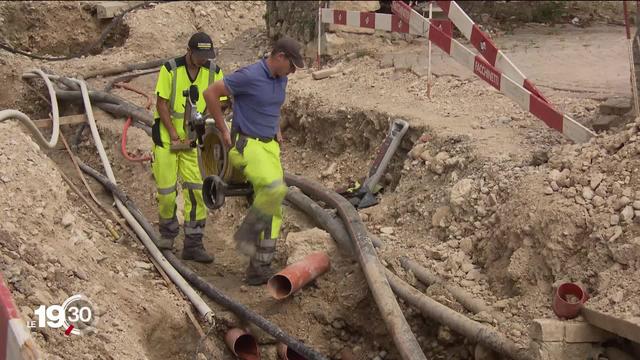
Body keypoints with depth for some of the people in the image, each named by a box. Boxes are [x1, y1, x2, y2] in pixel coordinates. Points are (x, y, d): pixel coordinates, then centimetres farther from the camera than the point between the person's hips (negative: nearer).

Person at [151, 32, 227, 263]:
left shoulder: (214, 72, -4)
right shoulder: (170, 69, -12)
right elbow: (161, 105, -10)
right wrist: (174, 136, -14)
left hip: (194, 140, 2)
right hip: (166, 136, -2)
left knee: (196, 190, -3)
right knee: (167, 190, 2)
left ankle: (193, 245, 4)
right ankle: (168, 231, 29)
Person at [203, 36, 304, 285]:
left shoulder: (280, 79, 8)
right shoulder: (249, 76, -18)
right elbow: (211, 93, -15)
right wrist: (223, 130, -11)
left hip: (270, 147, 8)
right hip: (247, 146, -8)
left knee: (272, 210, 2)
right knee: (275, 189, -31)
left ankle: (259, 269, 8)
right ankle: (246, 233, -7)